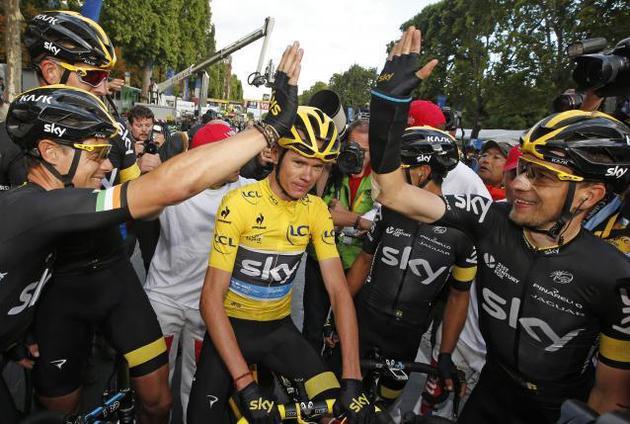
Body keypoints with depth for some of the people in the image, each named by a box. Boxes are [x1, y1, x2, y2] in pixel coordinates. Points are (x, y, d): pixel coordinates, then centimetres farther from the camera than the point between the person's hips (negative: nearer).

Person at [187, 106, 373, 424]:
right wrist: (246, 385, -28)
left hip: (279, 328, 3)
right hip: (231, 326, -3)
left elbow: (339, 291, -10)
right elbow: (211, 297, -21)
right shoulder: (239, 204, -21)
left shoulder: (317, 211, -7)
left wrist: (352, 378, -19)